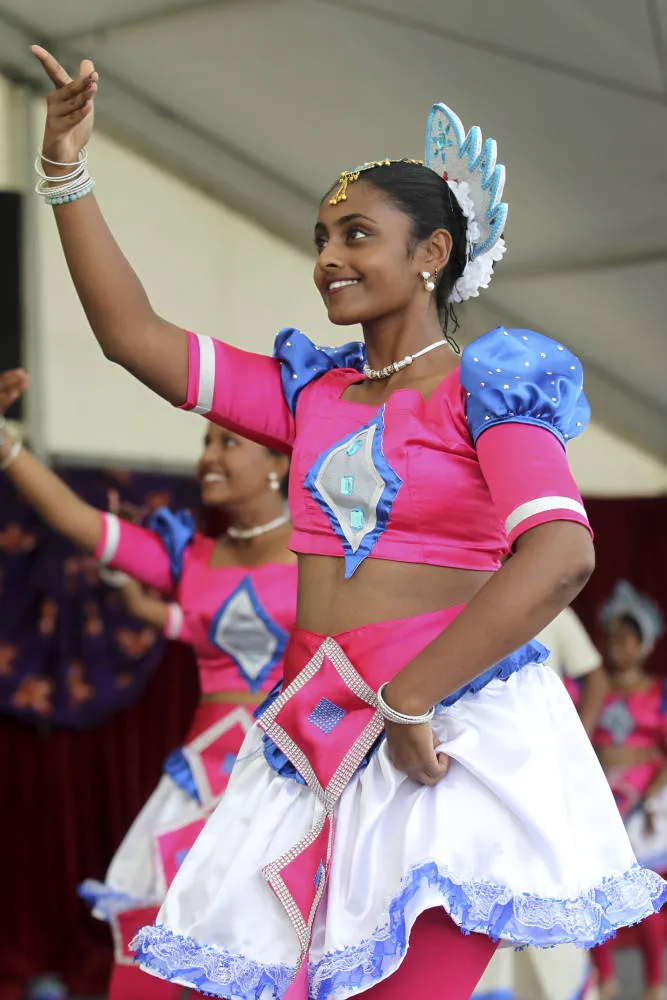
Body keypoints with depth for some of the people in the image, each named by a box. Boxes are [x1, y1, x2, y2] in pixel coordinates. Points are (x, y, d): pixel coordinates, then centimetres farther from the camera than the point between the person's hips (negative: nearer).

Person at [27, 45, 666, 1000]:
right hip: (316, 730, 6)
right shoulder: (311, 393, 16)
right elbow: (133, 334, 15)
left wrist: (407, 700, -18)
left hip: (455, 726, -6)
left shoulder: (484, 386, -2)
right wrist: (66, 171, 9)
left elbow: (561, 556, -18)